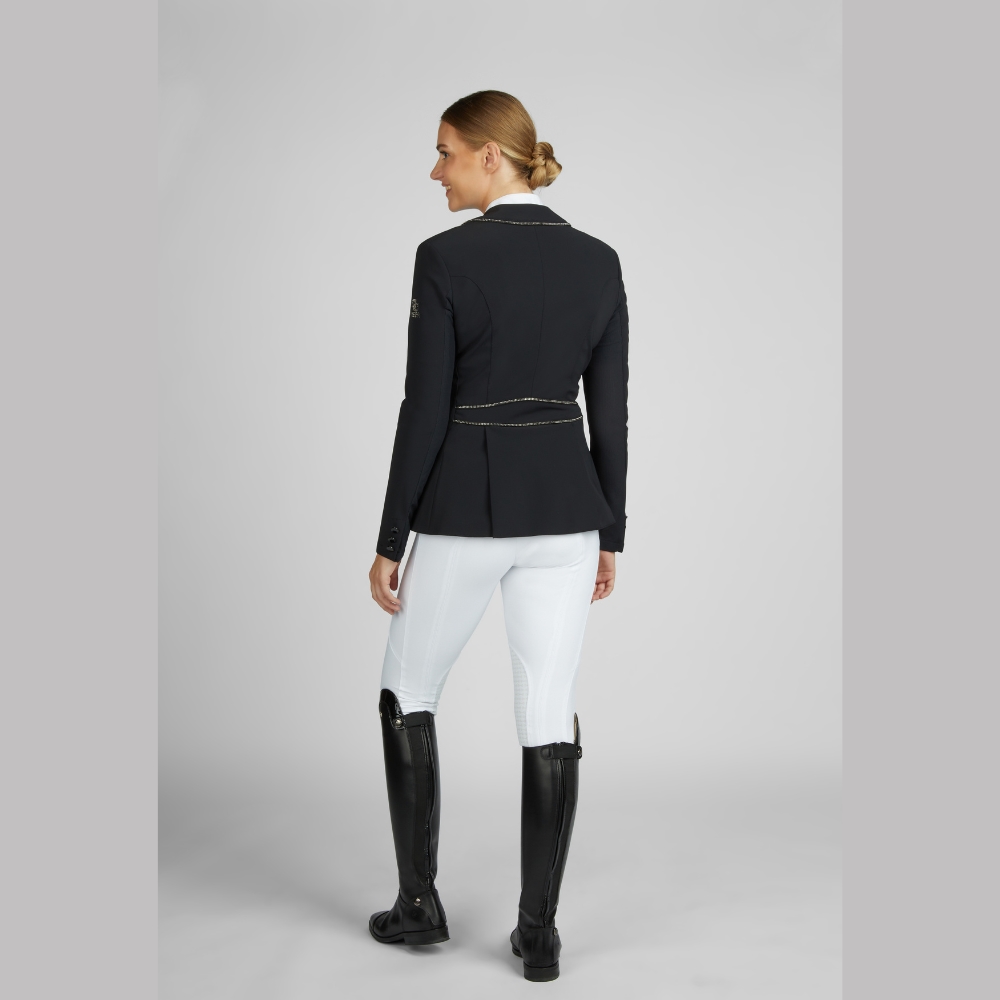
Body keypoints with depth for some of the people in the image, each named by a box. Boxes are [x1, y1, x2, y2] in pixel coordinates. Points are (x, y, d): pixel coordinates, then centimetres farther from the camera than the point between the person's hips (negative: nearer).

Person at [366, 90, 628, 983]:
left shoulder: (447, 258, -11)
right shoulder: (598, 260, 3)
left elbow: (425, 412, -12)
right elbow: (611, 412, 5)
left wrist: (390, 541, -4)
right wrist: (609, 534, 12)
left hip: (466, 510, -4)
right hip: (563, 508, 4)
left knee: (408, 691, 17)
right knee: (551, 716, 8)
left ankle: (419, 901, 23)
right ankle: (539, 932, 14)